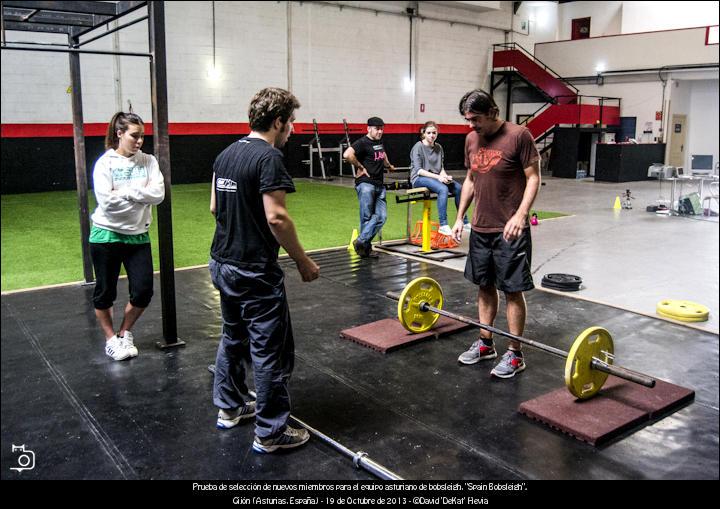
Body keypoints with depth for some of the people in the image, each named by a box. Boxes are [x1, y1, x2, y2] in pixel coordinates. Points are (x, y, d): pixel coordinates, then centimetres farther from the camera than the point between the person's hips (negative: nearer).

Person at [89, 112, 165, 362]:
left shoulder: (148, 161, 1)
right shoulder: (105, 163, -8)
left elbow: (158, 193, -12)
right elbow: (107, 201, -19)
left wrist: (127, 191, -19)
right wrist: (142, 195, -11)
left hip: (138, 236, 3)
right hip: (107, 236, -3)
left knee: (143, 291, 3)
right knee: (105, 293, 9)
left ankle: (124, 333, 27)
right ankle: (111, 339, 29)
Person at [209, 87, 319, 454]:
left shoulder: (226, 154, 9)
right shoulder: (268, 157, -17)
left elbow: (215, 207, 15)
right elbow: (276, 218, -23)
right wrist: (304, 262, -13)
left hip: (222, 263, 9)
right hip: (255, 271, -9)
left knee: (233, 337, 23)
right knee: (271, 350, 0)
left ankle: (229, 408, 36)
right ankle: (270, 433, 9)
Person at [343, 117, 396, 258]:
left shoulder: (379, 142, 19)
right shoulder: (363, 143, -7)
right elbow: (347, 154, -24)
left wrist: (388, 166, 51)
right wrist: (360, 167, -14)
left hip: (379, 185, 8)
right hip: (365, 184, -8)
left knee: (381, 216, -2)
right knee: (366, 217, -6)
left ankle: (361, 241, -1)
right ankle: (366, 247, 4)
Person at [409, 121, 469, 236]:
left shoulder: (438, 147, 15)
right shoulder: (418, 147, -3)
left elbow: (441, 168, 14)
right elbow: (418, 170, -12)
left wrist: (445, 176, -10)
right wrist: (437, 177, -20)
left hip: (436, 178, 6)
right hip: (419, 179, -6)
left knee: (458, 187, -19)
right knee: (443, 189, -34)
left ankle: (464, 222, -12)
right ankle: (443, 225, -34)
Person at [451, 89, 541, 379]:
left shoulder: (518, 136, -11)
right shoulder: (471, 140, 8)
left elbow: (533, 178, -11)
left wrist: (520, 214, -24)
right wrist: (459, 217, 13)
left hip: (509, 230, -6)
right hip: (480, 228, 7)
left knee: (512, 289, 0)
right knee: (484, 285, 14)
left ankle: (515, 355, 10)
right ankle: (485, 344, 27)